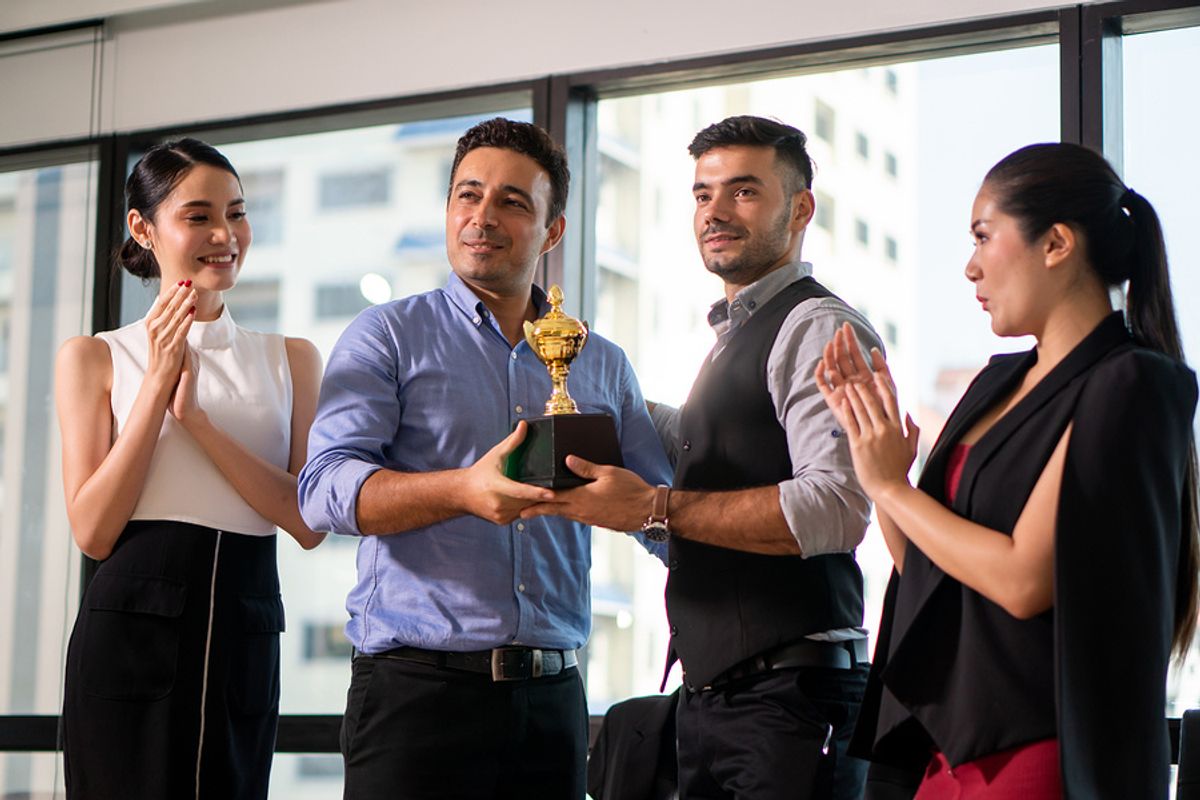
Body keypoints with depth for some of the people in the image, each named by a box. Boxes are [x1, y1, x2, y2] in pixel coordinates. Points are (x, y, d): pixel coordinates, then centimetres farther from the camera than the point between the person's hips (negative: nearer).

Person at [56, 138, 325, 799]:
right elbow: (92, 531, -4)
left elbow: (309, 522, -3)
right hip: (128, 636, -2)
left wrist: (194, 415, -11)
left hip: (244, 641, 2)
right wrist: (156, 387, -9)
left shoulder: (291, 360, 10)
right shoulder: (95, 357, 4)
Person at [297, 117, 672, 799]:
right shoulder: (390, 335, 4)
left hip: (552, 694, 3)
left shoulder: (602, 366, 14)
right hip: (417, 686, -3)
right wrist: (462, 491, -23)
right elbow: (324, 491, -9)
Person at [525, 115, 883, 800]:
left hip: (790, 693, -9)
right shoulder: (733, 339, 20)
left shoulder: (821, 328, -9)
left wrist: (656, 507, -21)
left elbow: (837, 508, -22)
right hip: (709, 695, 9)